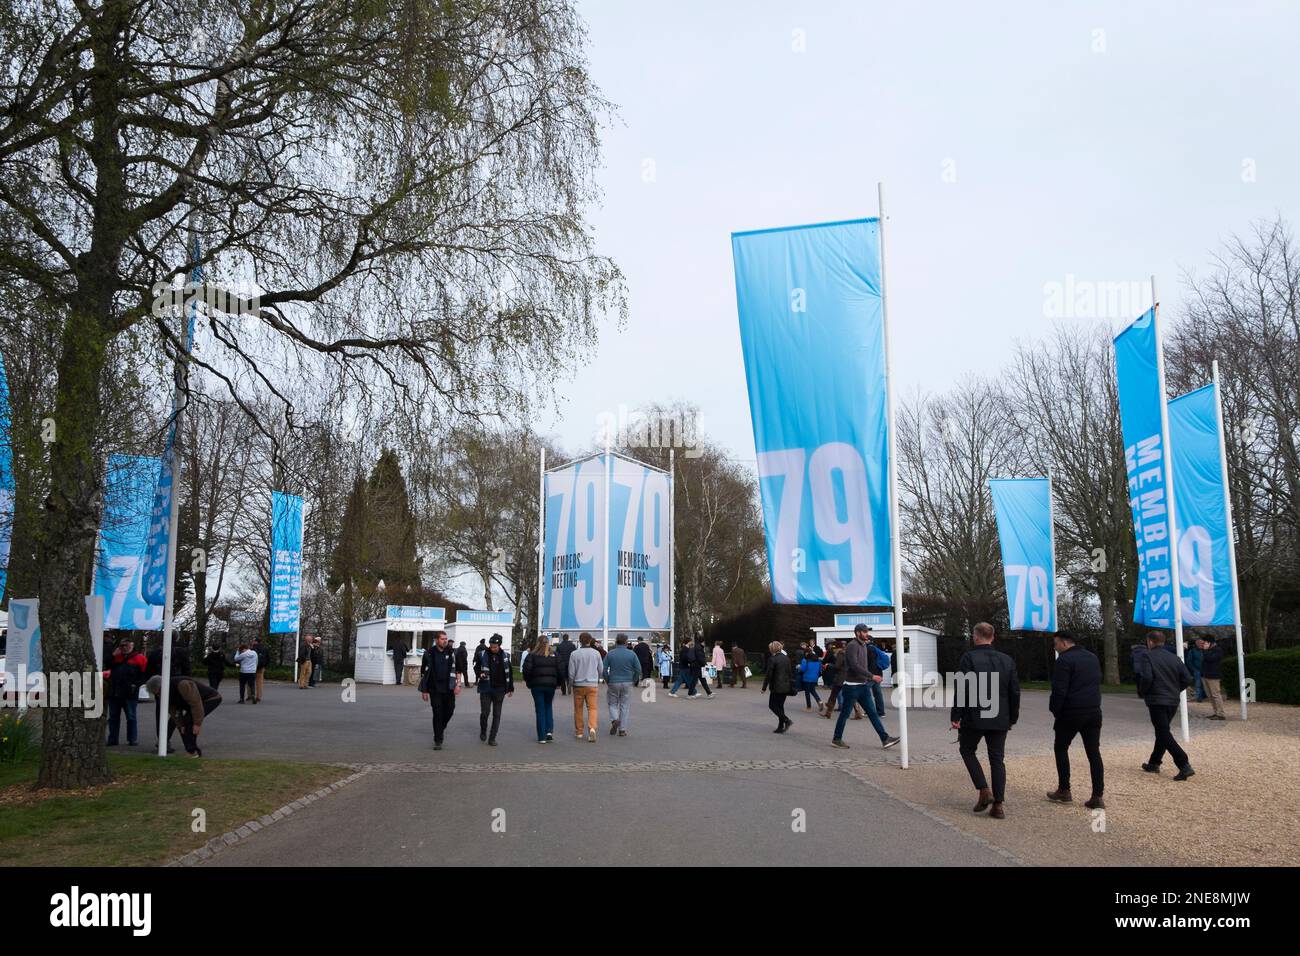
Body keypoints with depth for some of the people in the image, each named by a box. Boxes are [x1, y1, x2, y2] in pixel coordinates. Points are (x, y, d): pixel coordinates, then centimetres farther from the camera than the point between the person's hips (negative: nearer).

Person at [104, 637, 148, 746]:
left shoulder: (139, 658, -1)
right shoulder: (117, 657, 18)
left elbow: (145, 673, -5)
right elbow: (109, 666, 12)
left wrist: (136, 684, -13)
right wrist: (114, 655, 3)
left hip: (129, 693, -6)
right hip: (114, 692, 6)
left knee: (131, 717, -1)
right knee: (113, 717, 10)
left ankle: (132, 739, 3)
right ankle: (112, 739, 16)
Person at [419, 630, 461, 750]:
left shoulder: (451, 652, 2)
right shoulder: (429, 654, -2)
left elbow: (458, 669, 5)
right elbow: (424, 673, 4)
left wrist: (458, 684, -6)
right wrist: (424, 690, 2)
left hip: (449, 689, 2)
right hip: (435, 689, -2)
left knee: (449, 711, 4)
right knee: (437, 714, -3)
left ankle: (442, 727, 35)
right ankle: (438, 741, 4)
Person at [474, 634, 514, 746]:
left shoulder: (505, 656, 3)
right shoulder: (483, 655, -2)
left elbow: (509, 672, 11)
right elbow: (476, 667, 8)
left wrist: (511, 688, 11)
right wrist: (479, 674, -14)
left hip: (499, 690, 1)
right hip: (486, 689, -1)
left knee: (497, 715, 3)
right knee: (484, 712, -3)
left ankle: (492, 738, 11)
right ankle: (483, 730, 26)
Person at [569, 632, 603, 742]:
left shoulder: (574, 654, -6)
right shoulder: (596, 653, -1)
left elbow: (571, 672, -4)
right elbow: (600, 670, 7)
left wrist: (571, 683, 14)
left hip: (578, 684, 0)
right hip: (592, 684, 0)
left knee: (578, 708, 11)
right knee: (592, 707, 1)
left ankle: (579, 731, 19)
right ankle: (592, 728, -19)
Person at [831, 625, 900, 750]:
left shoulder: (864, 646, 14)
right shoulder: (852, 646, -14)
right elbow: (854, 665, -25)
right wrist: (871, 676, -25)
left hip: (863, 685, 8)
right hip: (852, 686, -8)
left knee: (872, 713, 4)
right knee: (845, 714, 2)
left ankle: (885, 739, 1)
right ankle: (836, 740, 13)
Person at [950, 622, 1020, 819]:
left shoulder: (968, 658, -10)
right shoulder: (1007, 660, 5)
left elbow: (962, 690, -15)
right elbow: (1015, 692, 8)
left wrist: (955, 717, -10)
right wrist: (1012, 718, 17)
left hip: (974, 718, -4)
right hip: (1000, 720, 4)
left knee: (967, 750, 17)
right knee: (997, 758, 10)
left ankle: (984, 791, 3)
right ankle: (998, 805, 5)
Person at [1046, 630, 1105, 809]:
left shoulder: (1064, 660, -12)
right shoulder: (1092, 657, 13)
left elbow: (1059, 690, -16)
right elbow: (1098, 682, 19)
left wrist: (1054, 710, -4)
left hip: (1071, 713, -6)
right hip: (1094, 712, 6)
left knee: (1061, 748, 11)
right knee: (1094, 752, 6)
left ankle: (1064, 791, 12)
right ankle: (1097, 797, 2)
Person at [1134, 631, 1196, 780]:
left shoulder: (1147, 655, -9)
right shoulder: (1174, 658, 9)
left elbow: (1146, 677, -21)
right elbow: (1187, 679, 4)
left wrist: (1142, 692, -4)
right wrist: (1175, 691, 17)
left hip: (1156, 701, -7)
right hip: (1173, 701, 7)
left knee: (1164, 734, -5)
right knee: (1163, 732, 20)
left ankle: (1184, 765, -18)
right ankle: (1154, 763, 29)